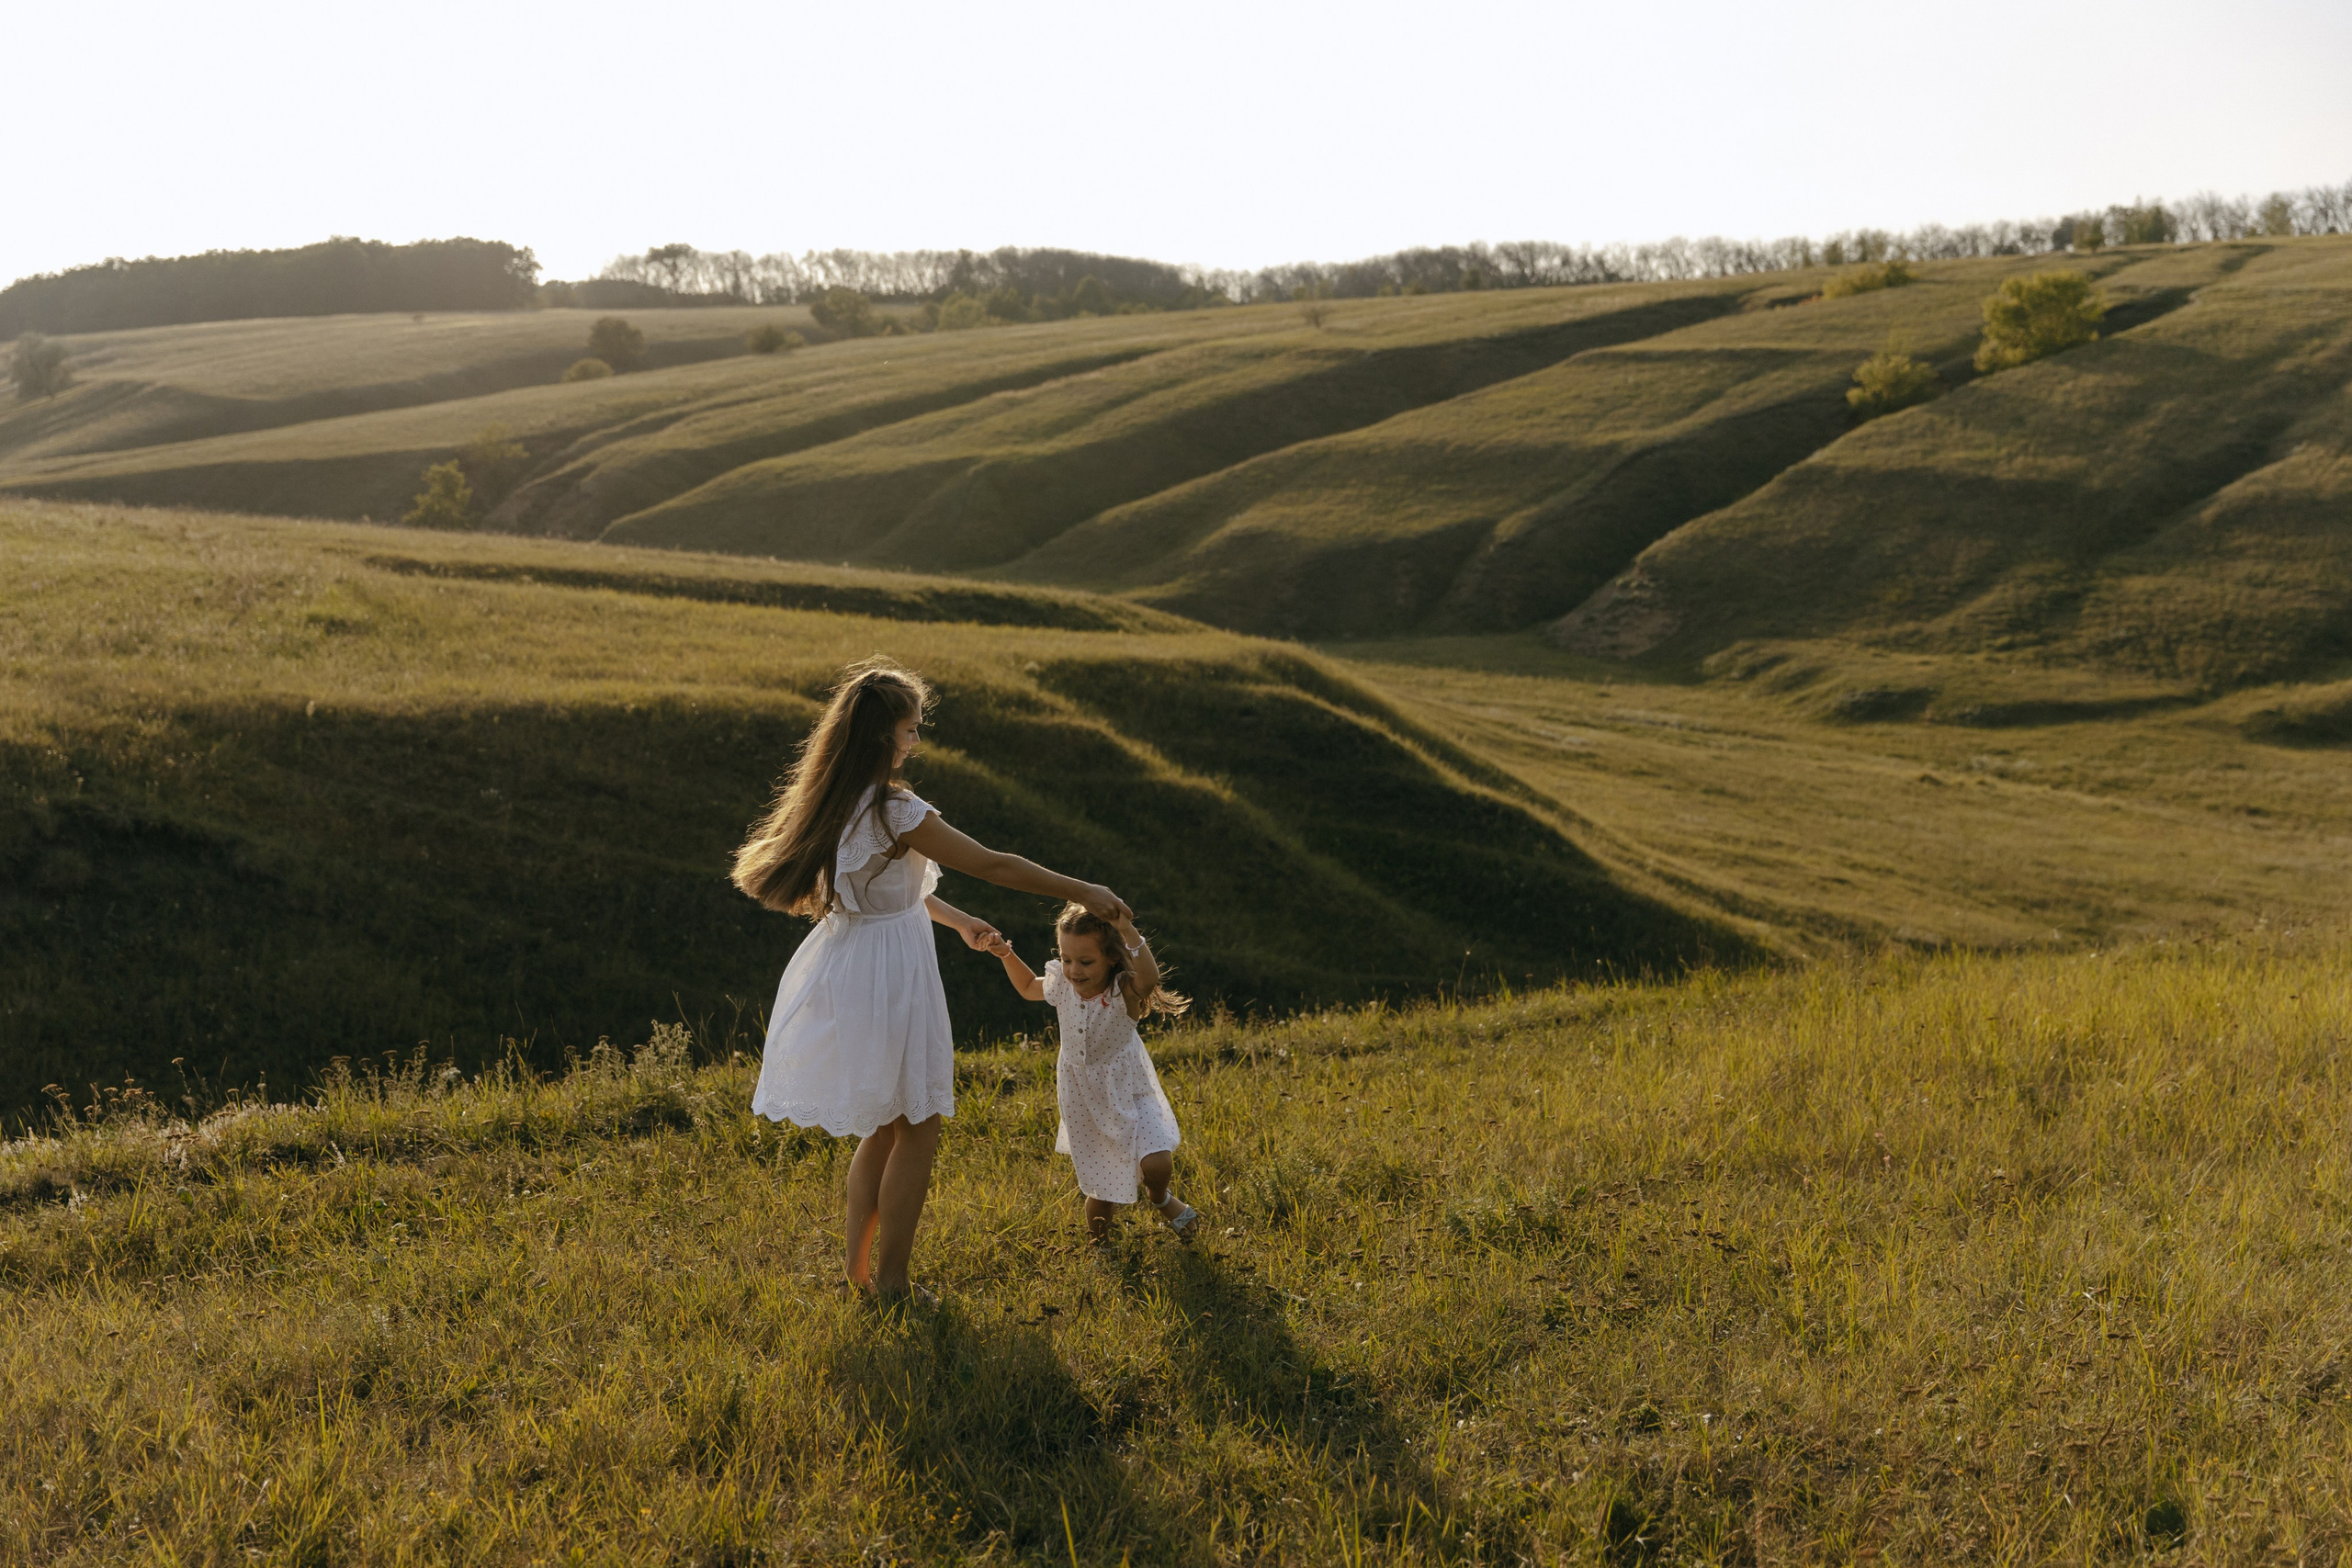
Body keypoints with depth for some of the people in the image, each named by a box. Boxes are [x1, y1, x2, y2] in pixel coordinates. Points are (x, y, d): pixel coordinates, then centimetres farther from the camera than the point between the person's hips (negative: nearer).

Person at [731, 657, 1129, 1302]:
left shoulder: (842, 802, 4)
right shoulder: (894, 810, -23)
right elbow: (992, 866, -19)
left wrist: (956, 920, 26)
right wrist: (1083, 893, -10)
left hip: (847, 970, 9)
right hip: (888, 978, -9)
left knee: (885, 1126, 22)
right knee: (916, 1130, 6)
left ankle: (858, 1265, 29)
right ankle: (890, 1282, 14)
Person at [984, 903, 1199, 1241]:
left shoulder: (1123, 992, -27)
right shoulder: (1061, 985, -12)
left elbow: (1150, 979, -54)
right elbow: (1028, 987, 13)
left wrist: (1128, 932, -60)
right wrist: (1007, 956, -1)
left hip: (1128, 1090, -3)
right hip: (1083, 1099, 3)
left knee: (1158, 1165, -19)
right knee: (1100, 1188, 9)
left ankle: (1159, 1199, 18)